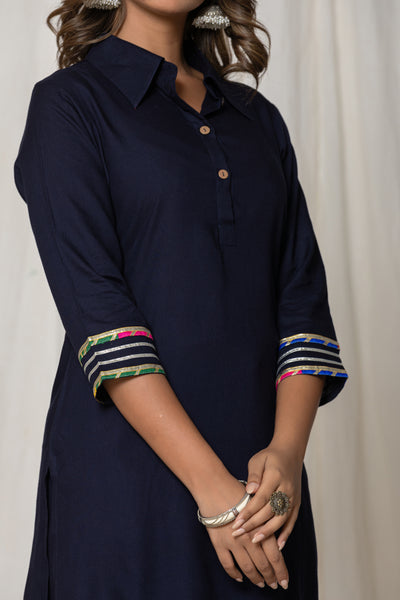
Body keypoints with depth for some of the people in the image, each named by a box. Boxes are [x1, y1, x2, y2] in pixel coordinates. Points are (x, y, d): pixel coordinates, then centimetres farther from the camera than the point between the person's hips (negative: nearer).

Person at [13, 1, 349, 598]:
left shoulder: (259, 117, 12)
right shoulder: (68, 103, -2)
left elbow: (304, 295, 4)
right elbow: (94, 303, -13)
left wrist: (288, 450, -12)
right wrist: (210, 484, -18)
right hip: (128, 467, -4)